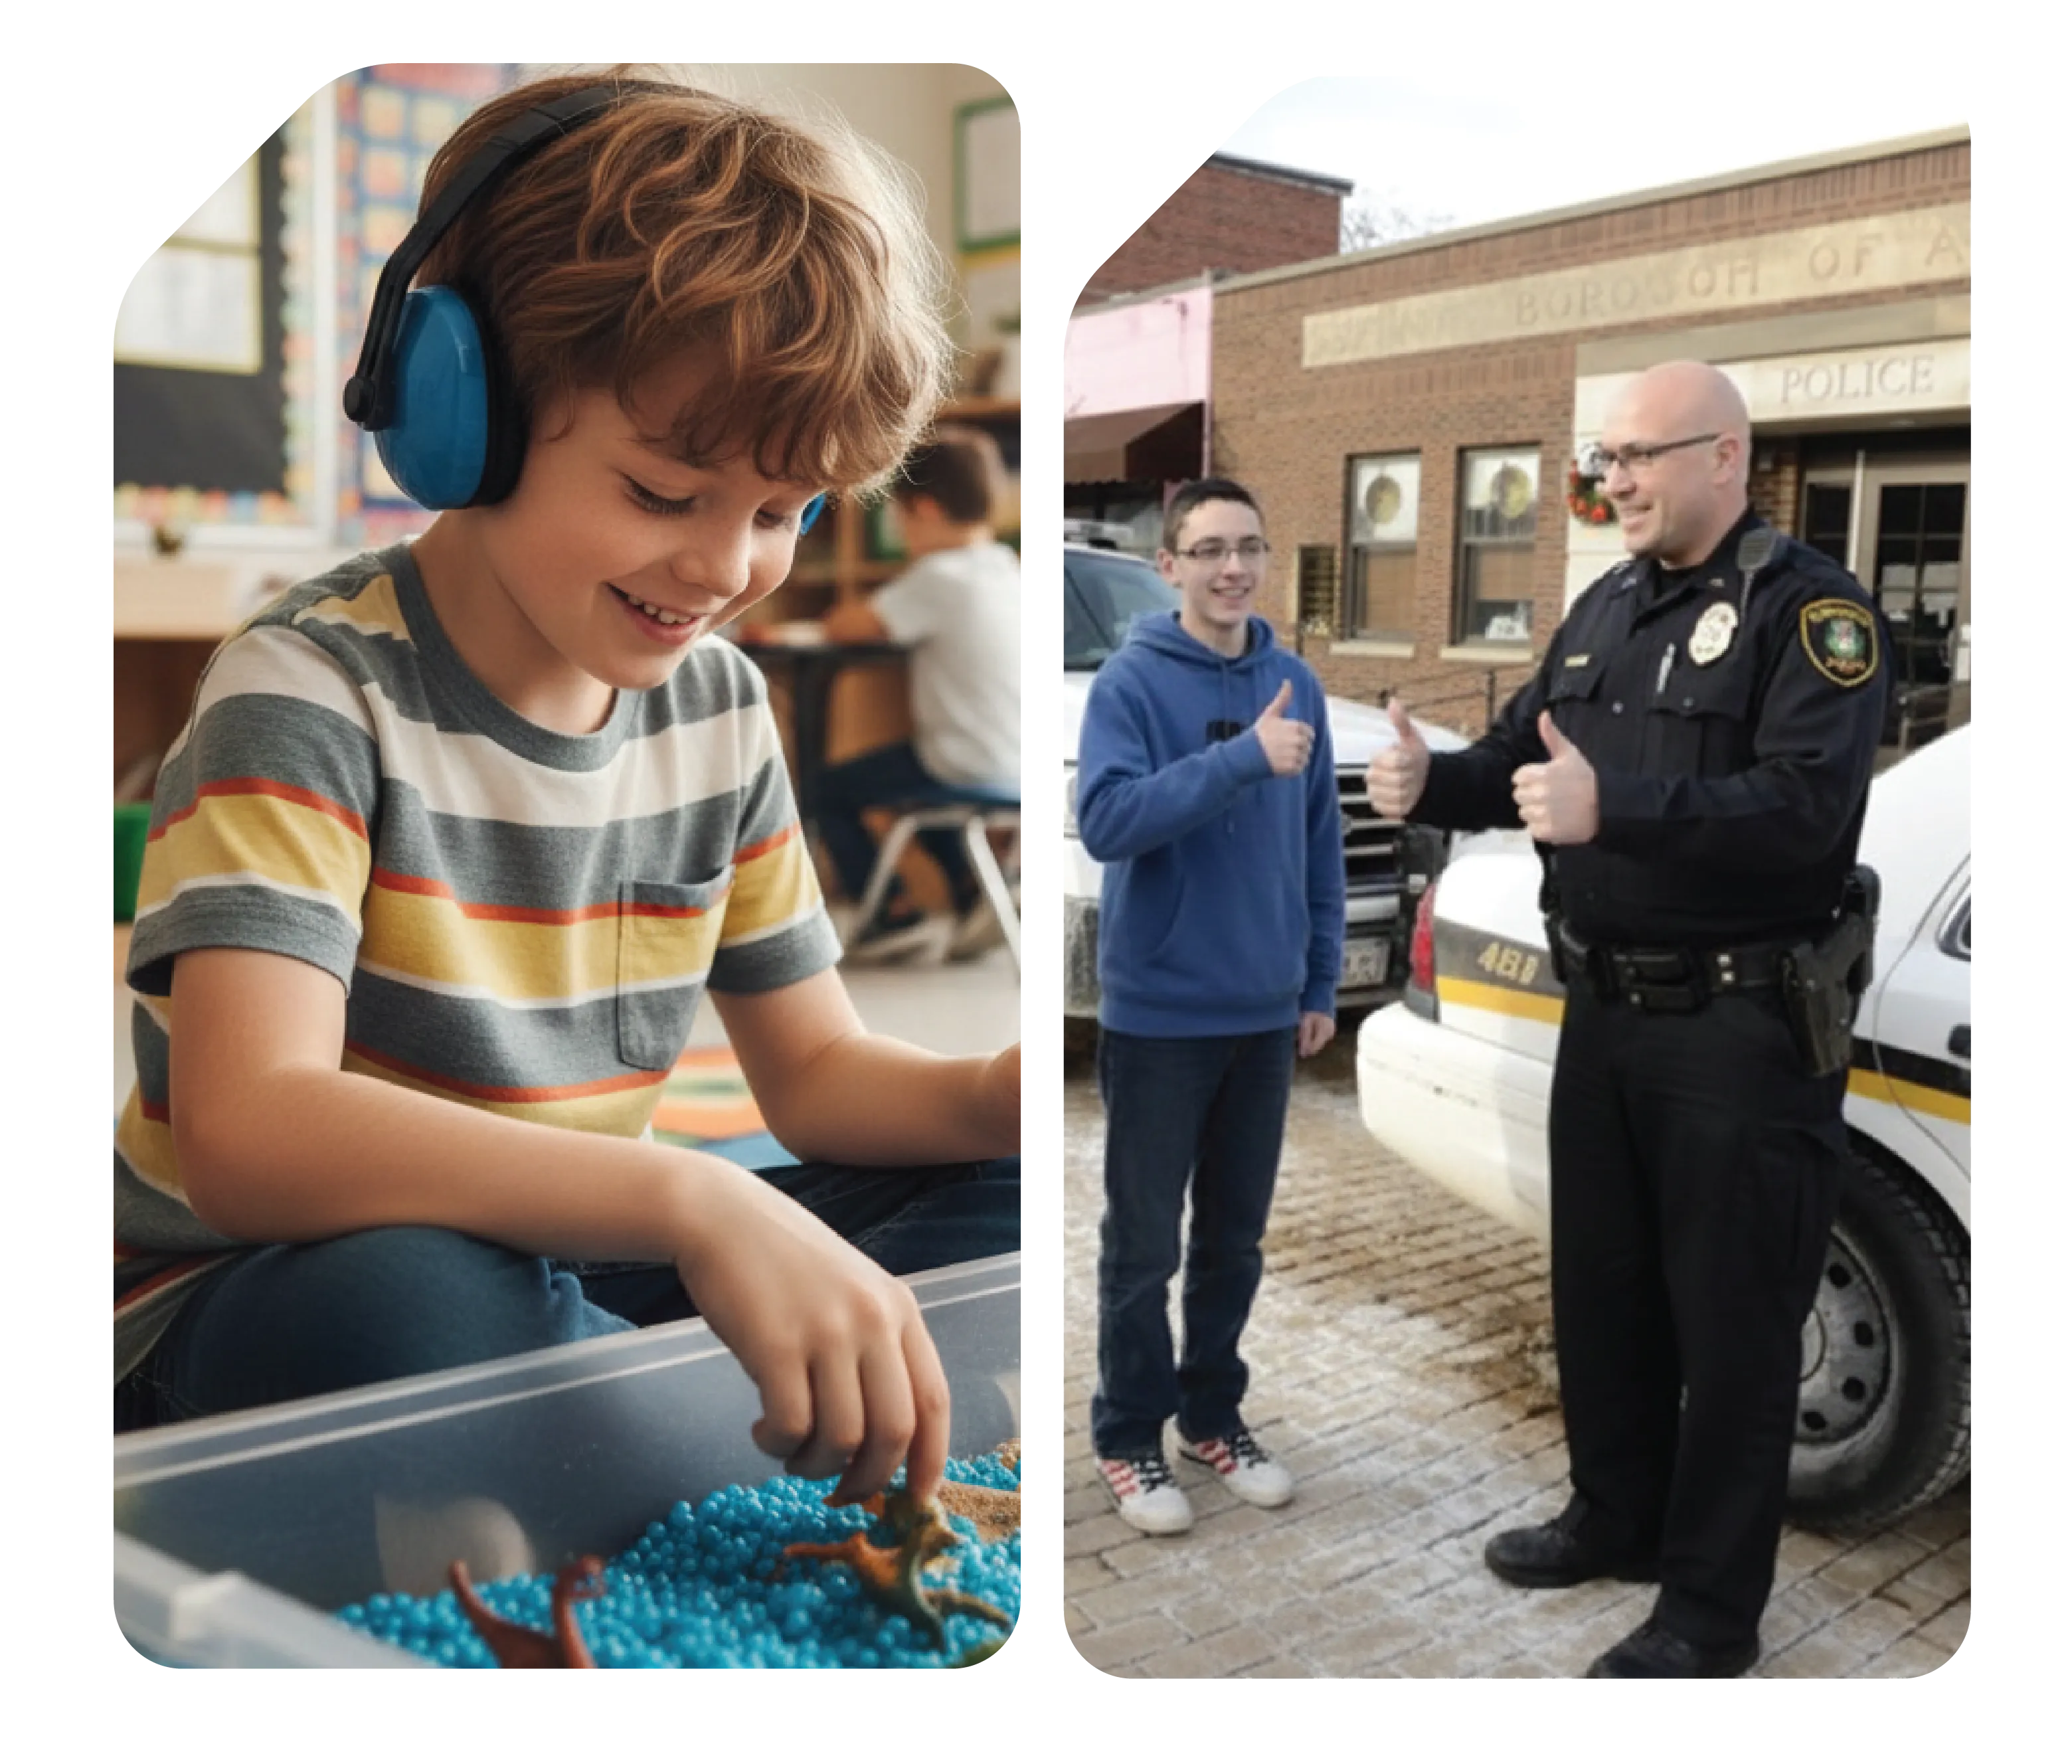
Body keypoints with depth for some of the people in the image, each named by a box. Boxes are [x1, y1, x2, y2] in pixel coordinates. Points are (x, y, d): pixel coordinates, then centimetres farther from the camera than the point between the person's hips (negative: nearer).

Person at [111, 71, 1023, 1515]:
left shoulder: (717, 706, 1)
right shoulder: (315, 691, -17)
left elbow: (815, 1070, 7)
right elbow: (246, 1137, -32)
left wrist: (987, 1100, -16)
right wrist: (693, 1202, -45)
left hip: (570, 1275, 6)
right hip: (250, 1320, -5)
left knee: (1013, 1201, -5)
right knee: (407, 1304, -40)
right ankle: (825, 1456, -16)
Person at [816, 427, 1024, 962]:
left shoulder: (938, 580, -16)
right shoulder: (1011, 570, 8)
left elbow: (844, 626, -14)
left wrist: (843, 615, 7)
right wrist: (887, 615, 12)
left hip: (970, 773, -8)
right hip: (1020, 768, 8)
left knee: (827, 792, 8)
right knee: (912, 767, 35)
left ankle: (897, 913, 10)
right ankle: (969, 891, 26)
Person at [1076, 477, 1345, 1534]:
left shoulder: (1295, 685, 6)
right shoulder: (1130, 682, -9)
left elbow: (1321, 845, 10)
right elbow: (1106, 820, -23)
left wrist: (1321, 983, 9)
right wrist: (1242, 758, -29)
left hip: (1265, 1013, 5)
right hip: (1159, 1012, -4)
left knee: (1235, 1237, 16)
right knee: (1144, 1242, 7)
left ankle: (1213, 1416, 33)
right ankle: (1128, 1437, 23)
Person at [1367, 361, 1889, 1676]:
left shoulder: (1811, 608, -11)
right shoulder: (1607, 607, 13)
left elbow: (1813, 808, -25)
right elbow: (1524, 759, 15)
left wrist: (1613, 810, -35)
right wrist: (1432, 781, -6)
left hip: (1741, 1031, -7)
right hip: (1605, 1014, 8)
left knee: (1730, 1322, 4)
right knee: (1602, 1290, 18)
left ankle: (1712, 1613, 19)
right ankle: (1618, 1518, 38)